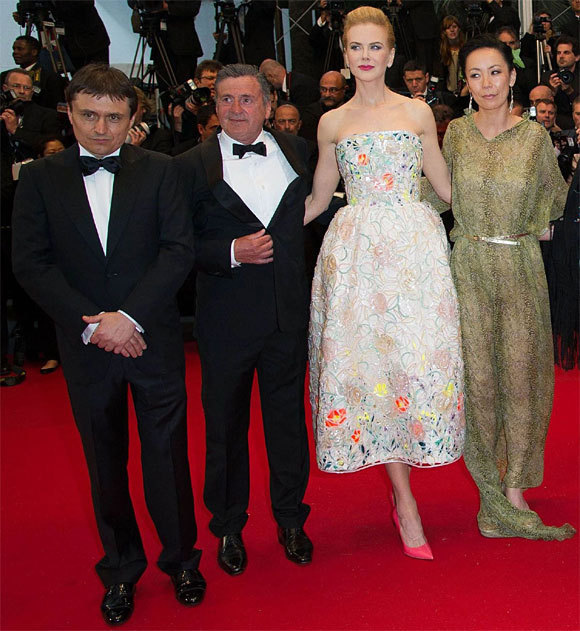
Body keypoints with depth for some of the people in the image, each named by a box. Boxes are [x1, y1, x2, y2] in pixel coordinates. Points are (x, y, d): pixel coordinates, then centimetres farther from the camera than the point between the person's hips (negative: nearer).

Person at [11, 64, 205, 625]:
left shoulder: (159, 170, 1)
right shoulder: (39, 178, 3)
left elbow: (179, 250, -7)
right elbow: (30, 264, -3)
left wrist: (129, 316, -16)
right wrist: (90, 324, -13)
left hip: (153, 339, -1)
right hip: (85, 346, 1)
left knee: (167, 452, 8)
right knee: (105, 462, 13)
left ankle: (181, 558, 30)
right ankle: (121, 569, 32)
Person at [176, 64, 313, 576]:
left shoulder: (296, 151, 6)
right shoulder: (193, 165, -3)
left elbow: (314, 210, 15)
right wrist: (232, 252, -18)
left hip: (288, 314, 2)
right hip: (226, 318, -2)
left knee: (289, 417, 13)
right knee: (226, 424, 10)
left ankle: (291, 518, 33)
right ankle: (229, 526, 31)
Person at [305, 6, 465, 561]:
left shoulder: (418, 112, 10)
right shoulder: (332, 123, 11)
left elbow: (446, 186, 14)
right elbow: (318, 198, 17)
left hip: (413, 247, 0)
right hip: (355, 253, 1)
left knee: (416, 355, -8)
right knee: (365, 356, -4)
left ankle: (401, 490, 13)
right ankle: (405, 501, 7)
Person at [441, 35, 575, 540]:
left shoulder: (535, 135, 2)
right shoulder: (456, 133, 3)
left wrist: (517, 227, 6)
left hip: (521, 266, 0)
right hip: (468, 266, 0)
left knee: (521, 374, 1)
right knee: (478, 376, 2)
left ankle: (515, 489, 15)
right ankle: (492, 494, 15)